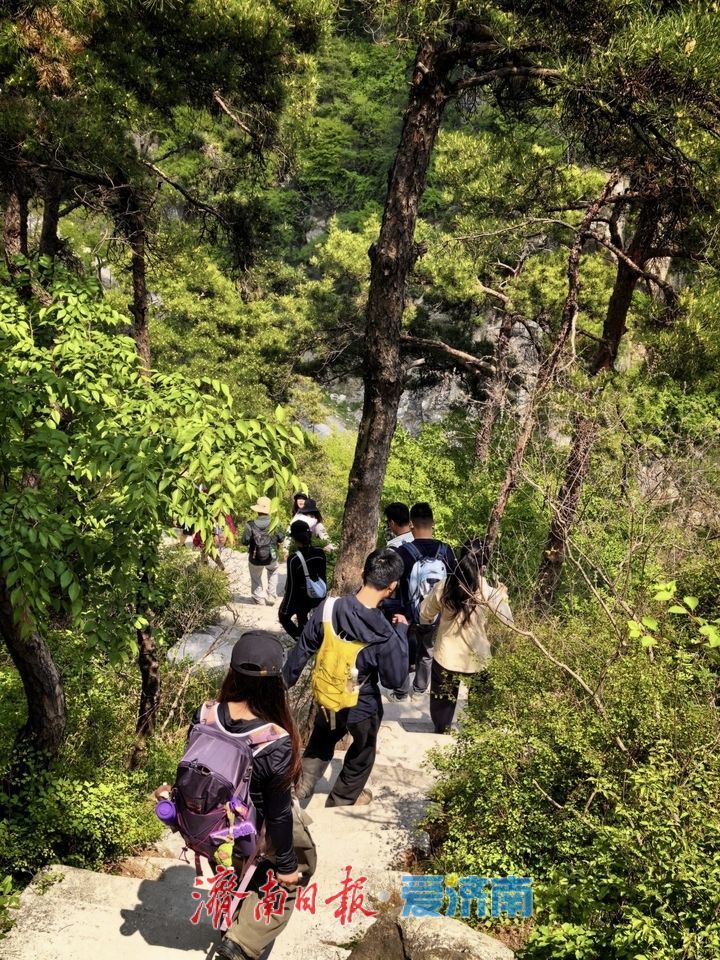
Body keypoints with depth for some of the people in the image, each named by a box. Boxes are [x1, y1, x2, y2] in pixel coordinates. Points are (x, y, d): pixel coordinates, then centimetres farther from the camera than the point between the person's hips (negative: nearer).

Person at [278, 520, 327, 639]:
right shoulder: (320, 553, -12)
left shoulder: (294, 559, -29)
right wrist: (319, 600, 14)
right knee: (302, 620, 27)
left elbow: (291, 586, -21)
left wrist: (285, 609, -10)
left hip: (298, 597, -5)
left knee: (283, 617, 23)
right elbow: (323, 578, 0)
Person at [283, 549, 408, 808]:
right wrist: (401, 633, -12)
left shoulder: (328, 609, -23)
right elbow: (394, 679, -18)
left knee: (321, 741, 34)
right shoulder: (385, 636, -32)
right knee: (362, 754, 28)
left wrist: (285, 681, 6)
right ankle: (342, 800, 47)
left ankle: (304, 783, 44)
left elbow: (301, 651, -10)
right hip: (362, 708, -2)